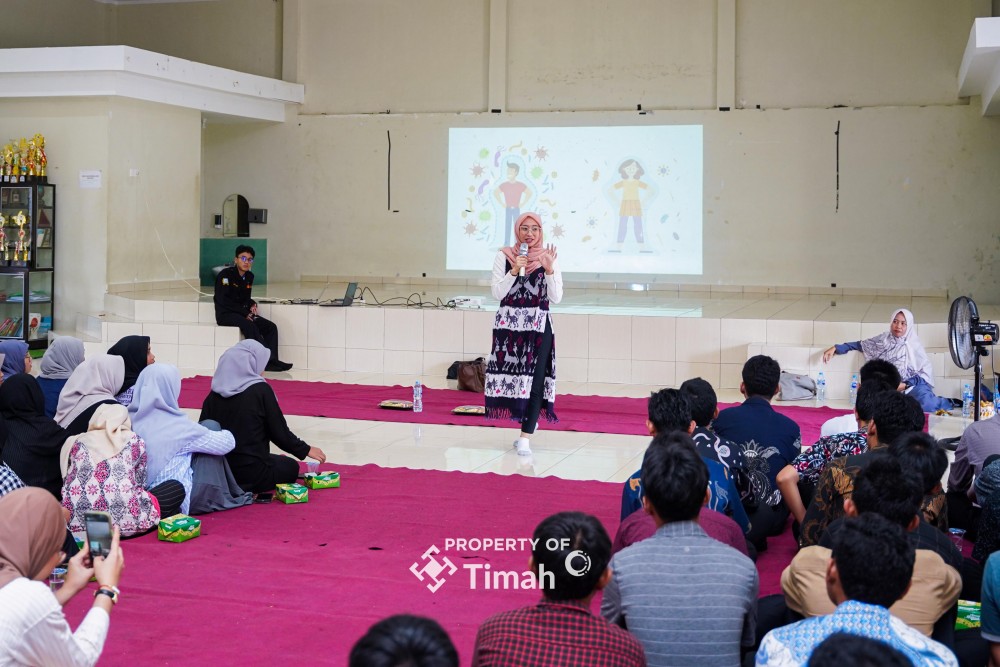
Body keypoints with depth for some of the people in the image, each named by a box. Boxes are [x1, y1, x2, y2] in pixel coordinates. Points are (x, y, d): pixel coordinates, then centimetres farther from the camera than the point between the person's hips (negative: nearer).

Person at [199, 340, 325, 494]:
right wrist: (306, 450, 7)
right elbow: (279, 432, -7)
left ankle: (230, 486, 10)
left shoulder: (214, 394, 1)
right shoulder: (261, 390, -11)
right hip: (252, 473, -6)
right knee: (290, 467, 25)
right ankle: (247, 488, 2)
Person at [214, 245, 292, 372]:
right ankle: (268, 359, -31)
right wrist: (245, 313, -19)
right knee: (250, 326, -33)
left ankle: (271, 361, -21)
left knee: (271, 327, -11)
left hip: (243, 314, 7)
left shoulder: (249, 276, 11)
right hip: (225, 314, -7)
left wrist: (252, 305, -2)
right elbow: (223, 300, -17)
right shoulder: (225, 274, -10)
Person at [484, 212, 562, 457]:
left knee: (536, 380, -8)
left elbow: (556, 298, -3)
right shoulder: (504, 256, 2)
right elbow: (496, 293, -4)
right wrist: (514, 270, -14)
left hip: (539, 326, 0)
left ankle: (525, 437, -5)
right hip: (508, 324, 0)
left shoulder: (548, 258, 4)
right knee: (512, 375, 5)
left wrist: (549, 270, -15)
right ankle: (527, 420, 30)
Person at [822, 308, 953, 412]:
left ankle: (949, 403, 3)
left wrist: (906, 385, -16)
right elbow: (860, 345, 19)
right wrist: (836, 348, 11)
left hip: (913, 385, -4)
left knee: (926, 404, -36)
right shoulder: (883, 340, 8)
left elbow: (926, 372, -2)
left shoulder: (913, 346, 0)